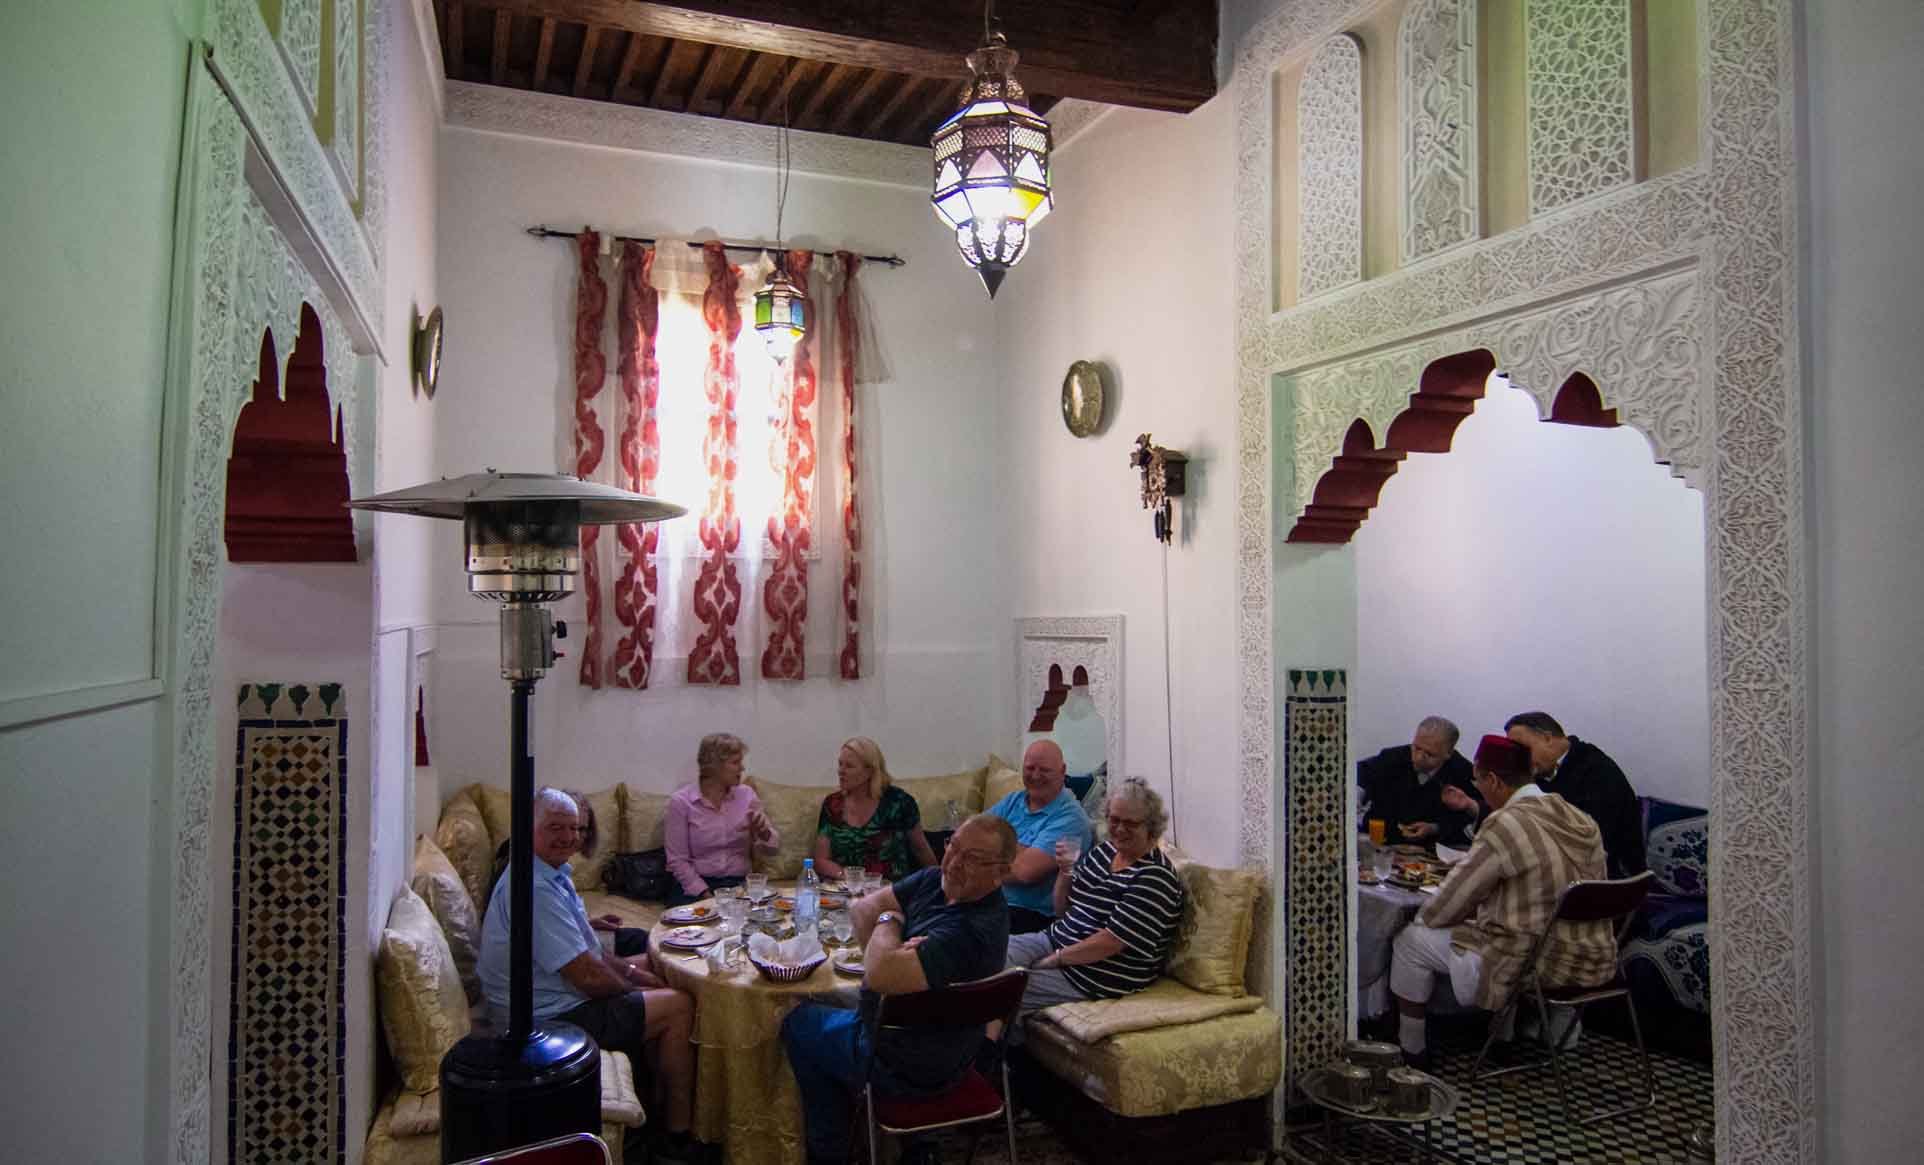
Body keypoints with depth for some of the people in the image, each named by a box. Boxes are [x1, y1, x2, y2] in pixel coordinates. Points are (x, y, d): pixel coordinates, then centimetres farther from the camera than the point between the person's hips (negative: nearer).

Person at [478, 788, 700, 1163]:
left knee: (652, 964, 20)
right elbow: (587, 976, -27)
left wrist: (629, 969, 5)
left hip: (561, 994, 11)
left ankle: (661, 1101, 25)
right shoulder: (536, 889, -27)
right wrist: (632, 986, -8)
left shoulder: (552, 874, 7)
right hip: (553, 1018, -11)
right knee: (679, 1006, -9)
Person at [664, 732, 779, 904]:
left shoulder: (746, 795, 6)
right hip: (695, 886, -3)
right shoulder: (681, 801, -5)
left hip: (739, 885, 3)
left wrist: (764, 833, -15)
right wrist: (706, 895, -17)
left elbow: (773, 847, 8)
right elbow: (678, 860, -6)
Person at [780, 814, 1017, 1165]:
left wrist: (888, 922, -21)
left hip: (912, 1070, -8)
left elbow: (880, 975, -41)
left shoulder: (975, 930, -36)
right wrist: (887, 951, -20)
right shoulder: (935, 879, -10)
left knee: (797, 1022, 12)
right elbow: (862, 907, -2)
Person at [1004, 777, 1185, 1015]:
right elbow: (1062, 910, 12)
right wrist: (1065, 871, -6)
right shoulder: (1106, 850, 7)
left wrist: (1055, 959, -18)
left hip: (1101, 974, -8)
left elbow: (1111, 941, -23)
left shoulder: (1155, 877, -17)